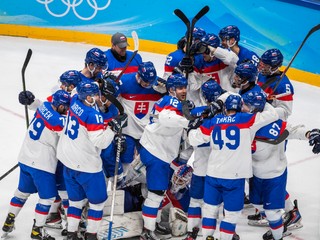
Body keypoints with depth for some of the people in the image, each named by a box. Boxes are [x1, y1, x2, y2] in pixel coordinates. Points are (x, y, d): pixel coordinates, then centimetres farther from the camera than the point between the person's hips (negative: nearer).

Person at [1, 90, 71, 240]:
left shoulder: (43, 106, -1)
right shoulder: (58, 121, -23)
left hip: (25, 159, 8)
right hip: (42, 164, -8)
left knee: (23, 191, 23)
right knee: (48, 197, 6)